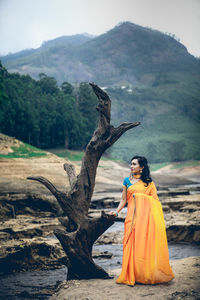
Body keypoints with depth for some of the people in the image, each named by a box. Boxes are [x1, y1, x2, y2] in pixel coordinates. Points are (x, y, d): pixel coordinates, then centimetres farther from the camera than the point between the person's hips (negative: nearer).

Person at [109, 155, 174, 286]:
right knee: (132, 243, -3)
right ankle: (132, 275, 4)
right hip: (133, 215, 2)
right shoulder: (127, 181, 13)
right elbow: (124, 199, 16)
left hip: (147, 215, -2)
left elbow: (155, 200, 6)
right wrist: (117, 212, 5)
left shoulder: (149, 182, 7)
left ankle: (149, 274, 10)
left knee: (147, 243, -2)